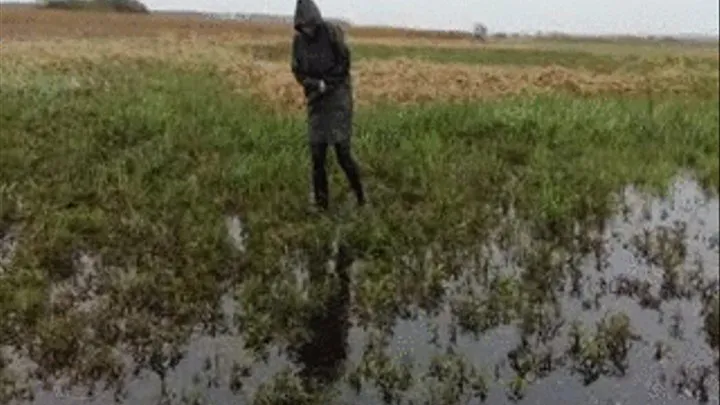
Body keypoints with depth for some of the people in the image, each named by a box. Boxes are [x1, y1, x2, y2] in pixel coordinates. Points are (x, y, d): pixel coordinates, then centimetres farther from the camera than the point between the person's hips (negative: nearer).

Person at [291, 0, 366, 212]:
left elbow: (343, 65, -8)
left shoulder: (333, 32, -11)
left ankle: (360, 197, 10)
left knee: (343, 153, -9)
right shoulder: (298, 40, 1)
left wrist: (325, 85, -11)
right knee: (317, 156, 2)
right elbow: (298, 71, 4)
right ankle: (321, 204, 13)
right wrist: (317, 85, -13)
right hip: (315, 101, 4)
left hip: (338, 97, -4)